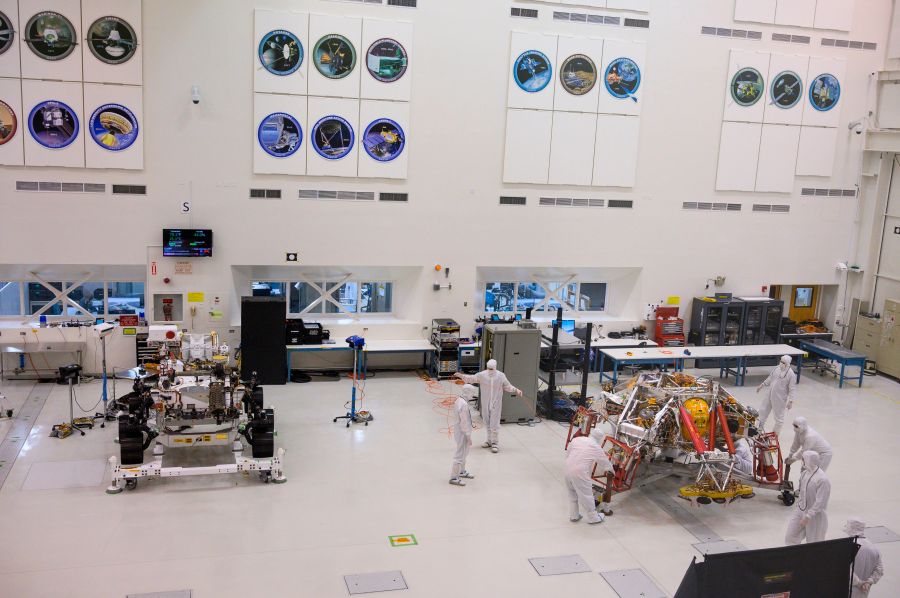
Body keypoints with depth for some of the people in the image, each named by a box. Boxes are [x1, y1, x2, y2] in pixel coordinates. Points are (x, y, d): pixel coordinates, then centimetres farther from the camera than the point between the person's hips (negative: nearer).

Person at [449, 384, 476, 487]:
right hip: (462, 433, -10)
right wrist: (469, 436, -17)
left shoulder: (459, 400, 4)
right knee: (460, 455, -2)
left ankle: (462, 471, 41)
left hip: (458, 431, 10)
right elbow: (464, 422, -24)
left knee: (464, 452, 25)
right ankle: (454, 477, 5)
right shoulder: (463, 404, -26)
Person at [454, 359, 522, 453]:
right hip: (485, 403, 3)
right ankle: (490, 440, 30)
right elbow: (471, 378, 8)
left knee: (494, 424, -5)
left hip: (496, 404, -3)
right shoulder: (482, 375, -5)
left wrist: (516, 390, -10)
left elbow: (508, 386, 4)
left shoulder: (501, 376, -7)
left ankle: (495, 443, 4)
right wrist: (460, 375, 1)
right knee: (487, 423, 14)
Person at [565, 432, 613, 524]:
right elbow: (604, 461, 9)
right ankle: (593, 517, 26)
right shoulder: (596, 447, -5)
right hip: (580, 474, -6)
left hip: (568, 469, 6)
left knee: (572, 495, 23)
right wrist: (611, 469, 29)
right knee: (586, 496, 11)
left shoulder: (576, 439, 7)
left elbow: (567, 455, 13)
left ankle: (573, 516, 33)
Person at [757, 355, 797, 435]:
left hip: (780, 398, -7)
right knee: (763, 410, 19)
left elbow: (792, 389, -18)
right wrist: (762, 385, 20)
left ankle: (775, 434, 23)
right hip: (770, 395, 7)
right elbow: (770, 378, 15)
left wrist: (790, 401, -20)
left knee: (779, 417, 6)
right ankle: (760, 428, 39)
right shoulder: (777, 369, -2)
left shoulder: (791, 374, -20)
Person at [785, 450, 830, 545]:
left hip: (815, 515, -7)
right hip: (800, 510, 7)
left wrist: (807, 516, -23)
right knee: (790, 537, 11)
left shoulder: (822, 480, -25)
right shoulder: (805, 473, -3)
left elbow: (820, 502, -24)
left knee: (813, 543, 9)